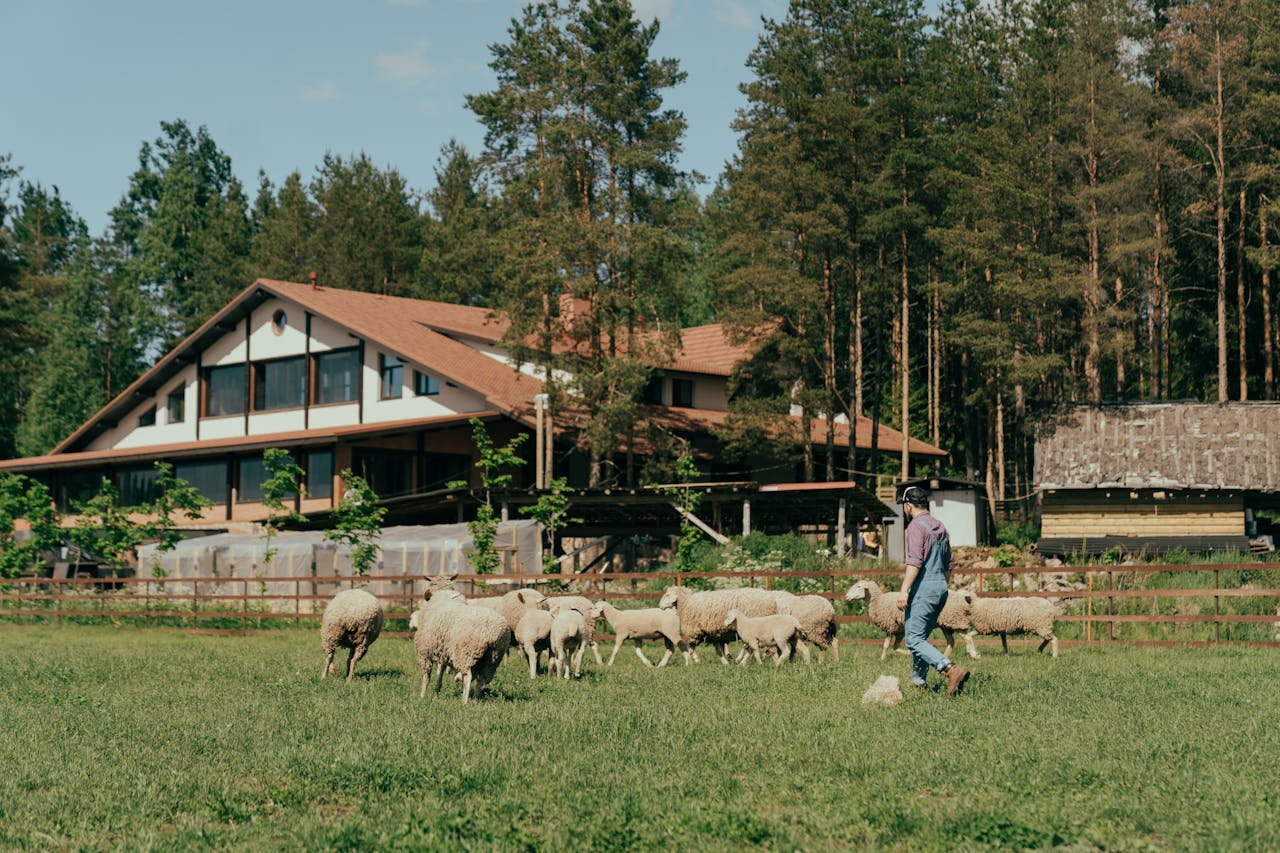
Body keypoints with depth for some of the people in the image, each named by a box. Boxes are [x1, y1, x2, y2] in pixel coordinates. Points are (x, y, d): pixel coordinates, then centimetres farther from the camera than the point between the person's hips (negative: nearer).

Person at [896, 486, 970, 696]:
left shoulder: (916, 526, -9)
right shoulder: (940, 527, 17)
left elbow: (915, 561, -21)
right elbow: (948, 564, 23)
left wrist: (904, 590, -25)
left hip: (923, 590, -9)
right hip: (941, 589, 9)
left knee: (914, 640, -12)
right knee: (920, 637, 18)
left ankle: (951, 669, -27)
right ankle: (918, 680, 17)